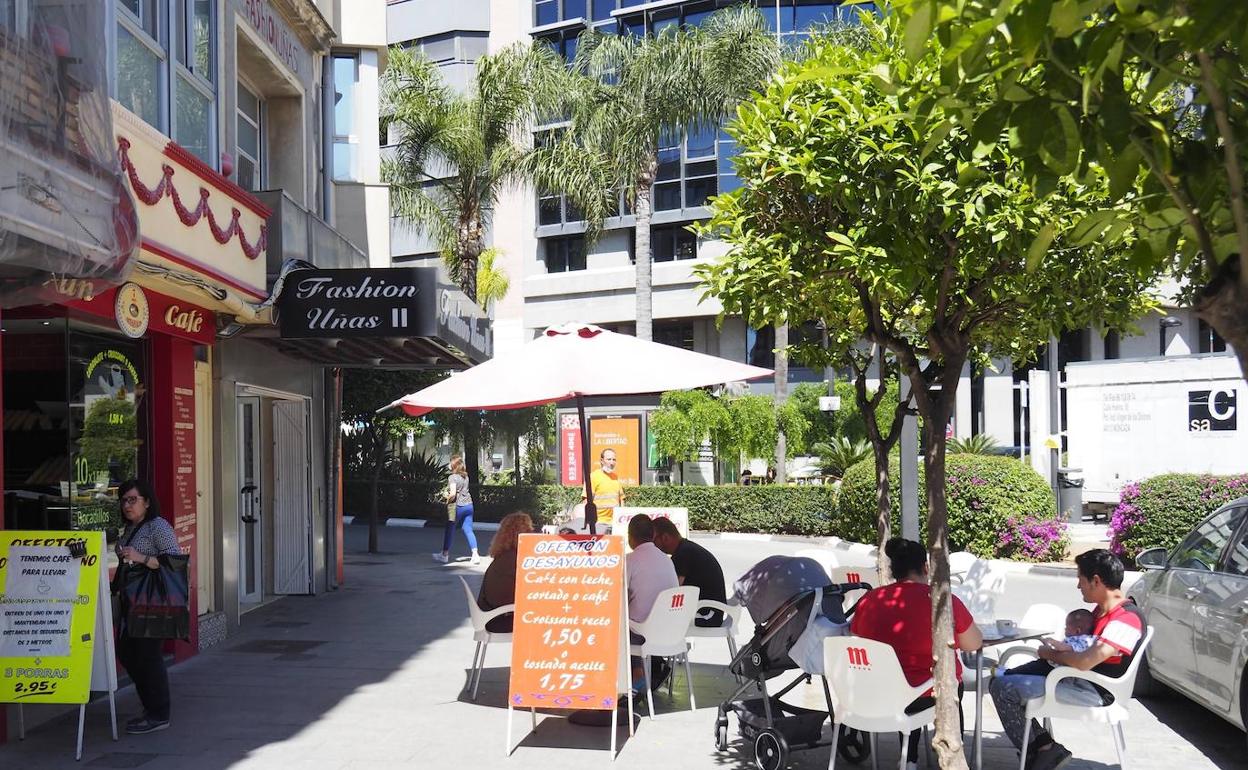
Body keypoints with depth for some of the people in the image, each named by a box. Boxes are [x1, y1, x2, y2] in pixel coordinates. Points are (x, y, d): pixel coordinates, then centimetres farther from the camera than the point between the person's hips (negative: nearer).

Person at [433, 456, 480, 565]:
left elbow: (453, 494, -22)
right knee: (468, 530, 7)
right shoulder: (465, 476, 9)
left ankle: (445, 555, 19)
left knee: (449, 530, 9)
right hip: (468, 505, 6)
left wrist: (447, 502, -8)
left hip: (458, 506, -6)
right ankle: (475, 554, -2)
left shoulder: (453, 477, -13)